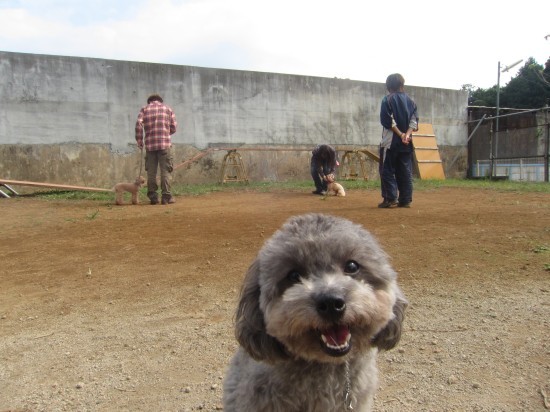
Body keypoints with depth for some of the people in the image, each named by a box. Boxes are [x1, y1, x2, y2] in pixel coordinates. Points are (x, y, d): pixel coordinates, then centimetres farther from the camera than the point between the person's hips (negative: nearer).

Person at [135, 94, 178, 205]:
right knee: (165, 171, -1)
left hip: (149, 145, 1)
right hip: (165, 144, -1)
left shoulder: (144, 109, 13)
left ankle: (153, 197, 6)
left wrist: (139, 141, 4)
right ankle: (166, 197, -4)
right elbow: (174, 127, 8)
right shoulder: (168, 109, 14)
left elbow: (138, 124, -1)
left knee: (151, 172, 6)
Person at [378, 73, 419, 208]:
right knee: (405, 171, 8)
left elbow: (388, 121, -12)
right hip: (407, 141, 5)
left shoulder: (388, 99, -4)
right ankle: (405, 200, 7)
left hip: (391, 140, -5)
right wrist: (407, 135, -9)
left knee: (388, 170, 0)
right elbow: (414, 120, 2)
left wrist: (401, 134, -12)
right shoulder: (410, 101, 12)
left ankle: (390, 199, -5)